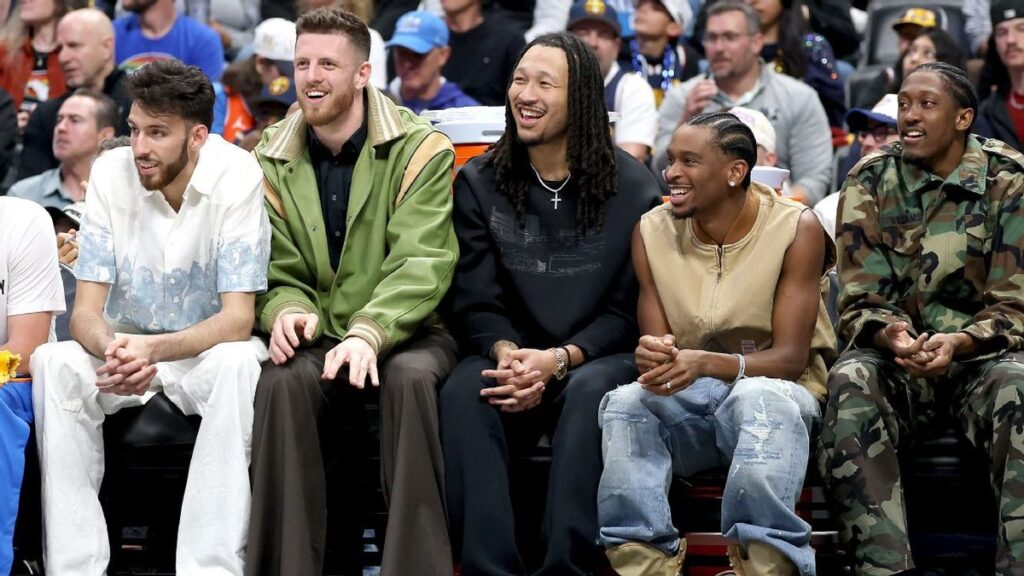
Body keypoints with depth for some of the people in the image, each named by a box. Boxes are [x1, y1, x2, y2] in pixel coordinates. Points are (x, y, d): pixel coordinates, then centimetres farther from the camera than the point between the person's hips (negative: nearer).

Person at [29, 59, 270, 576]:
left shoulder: (235, 178, -17)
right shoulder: (111, 174, -10)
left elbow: (237, 319, -21)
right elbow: (86, 311, -11)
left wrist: (152, 348, -39)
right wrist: (113, 351, -37)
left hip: (206, 349, -2)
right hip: (126, 346, 3)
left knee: (238, 363, -36)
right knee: (52, 363, -27)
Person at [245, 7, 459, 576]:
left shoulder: (420, 150, -7)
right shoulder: (273, 160, 6)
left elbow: (422, 264, -17)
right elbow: (280, 272, 4)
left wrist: (370, 333, -34)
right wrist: (289, 311, -21)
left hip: (406, 334, -2)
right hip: (319, 339, 2)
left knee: (411, 377, -37)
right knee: (282, 380, -31)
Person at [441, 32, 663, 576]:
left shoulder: (632, 186, -1)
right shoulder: (479, 183, 7)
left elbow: (628, 310, -1)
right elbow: (475, 302, 3)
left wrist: (559, 360, -18)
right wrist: (504, 352, -19)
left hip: (599, 359, -2)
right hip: (513, 356, 2)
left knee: (590, 391, -37)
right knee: (463, 392, -32)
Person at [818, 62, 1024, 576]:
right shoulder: (870, 181, 2)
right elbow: (861, 301, -1)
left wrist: (958, 343, -26)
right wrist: (890, 335, -25)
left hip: (980, 353, -1)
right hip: (893, 348, 1)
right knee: (849, 384, -33)